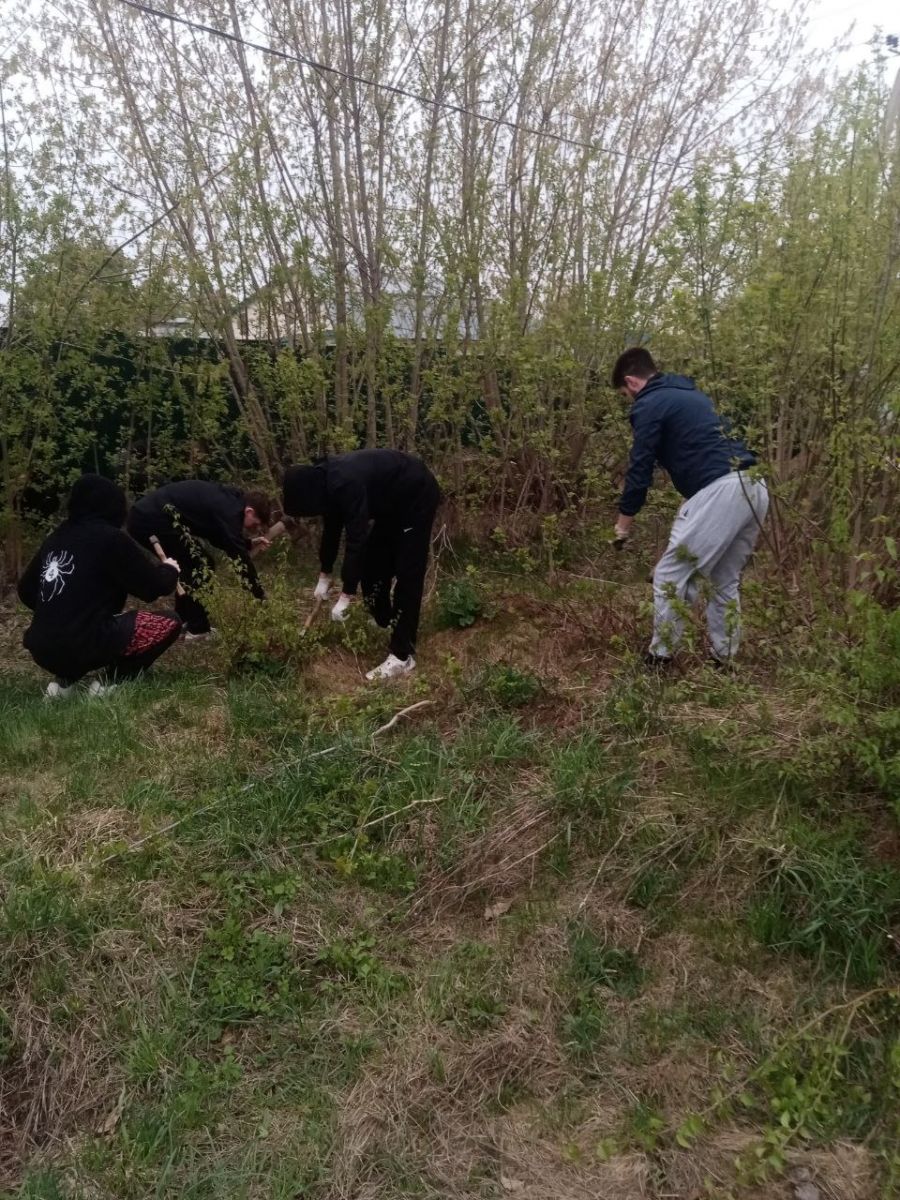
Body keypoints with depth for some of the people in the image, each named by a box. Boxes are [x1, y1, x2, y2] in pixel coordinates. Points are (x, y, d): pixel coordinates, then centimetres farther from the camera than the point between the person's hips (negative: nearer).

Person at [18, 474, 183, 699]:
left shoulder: (57, 536, 10)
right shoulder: (111, 538, -8)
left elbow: (26, 591, 18)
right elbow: (153, 587, -3)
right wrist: (169, 570, 18)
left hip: (42, 649, 7)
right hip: (82, 647, -7)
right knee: (170, 623, 7)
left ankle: (64, 680, 18)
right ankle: (110, 682, 1)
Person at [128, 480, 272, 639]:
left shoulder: (225, 500, 17)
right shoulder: (229, 511, -12)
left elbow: (220, 538, 31)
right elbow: (240, 559, -14)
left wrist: (249, 545, 21)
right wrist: (262, 599, -12)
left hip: (142, 515, 11)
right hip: (154, 519, -11)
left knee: (191, 562, 20)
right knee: (202, 564, -3)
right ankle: (198, 629, 1)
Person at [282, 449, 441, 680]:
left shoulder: (345, 485, -33)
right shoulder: (326, 480, -3)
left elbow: (356, 539, -32)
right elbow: (332, 528, 11)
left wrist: (346, 595, -28)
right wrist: (324, 575, 18)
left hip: (417, 496, -9)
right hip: (393, 501, 10)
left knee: (406, 575, -11)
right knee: (373, 563, 14)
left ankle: (402, 656, -9)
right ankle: (384, 623, 32)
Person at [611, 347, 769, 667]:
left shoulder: (649, 404, 2)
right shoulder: (691, 394, 28)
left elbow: (640, 469, 0)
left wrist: (623, 525, 11)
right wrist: (689, 504, 37)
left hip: (720, 491, -9)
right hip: (754, 488, 9)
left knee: (669, 576, 3)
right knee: (726, 581, 19)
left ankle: (660, 659, 10)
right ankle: (724, 661, 25)